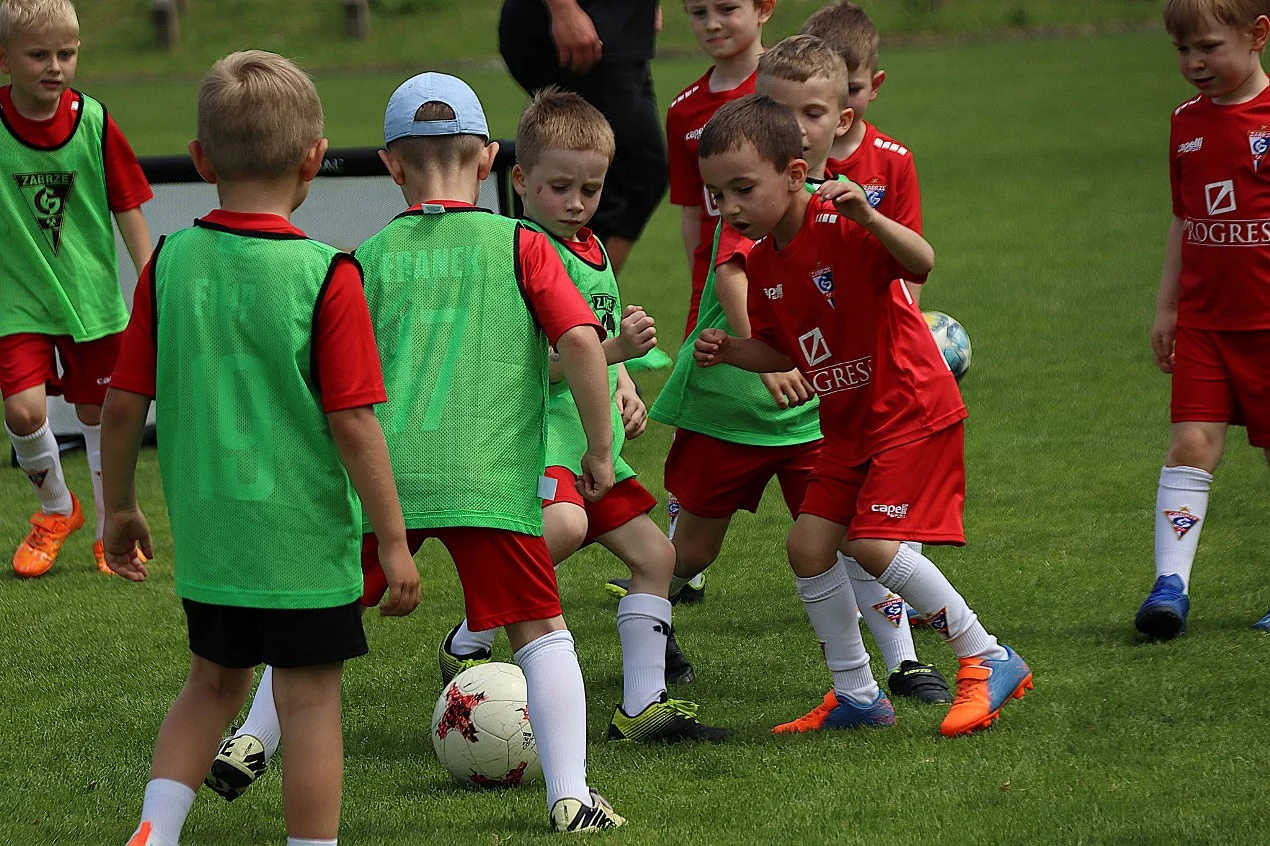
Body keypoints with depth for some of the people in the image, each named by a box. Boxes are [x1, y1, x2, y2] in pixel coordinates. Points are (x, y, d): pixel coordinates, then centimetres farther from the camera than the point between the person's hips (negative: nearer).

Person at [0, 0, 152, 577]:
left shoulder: (94, 123, -9)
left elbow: (128, 209, 0)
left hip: (93, 297, 1)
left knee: (98, 413, 9)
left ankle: (112, 532, 29)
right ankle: (56, 509, 15)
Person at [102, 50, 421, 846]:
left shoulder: (169, 264, -5)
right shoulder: (325, 276, -16)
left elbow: (123, 405, 0)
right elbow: (353, 425, -15)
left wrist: (120, 509, 15)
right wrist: (394, 541, -6)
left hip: (206, 533, 5)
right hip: (305, 537, -5)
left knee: (214, 683, 22)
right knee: (311, 699, 5)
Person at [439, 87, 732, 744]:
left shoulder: (592, 248, 15)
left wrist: (625, 391, 12)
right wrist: (612, 349, -28)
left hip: (590, 437, 10)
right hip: (534, 427, -10)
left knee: (654, 553, 10)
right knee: (564, 524, -35)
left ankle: (643, 704, 17)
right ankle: (467, 646, -19)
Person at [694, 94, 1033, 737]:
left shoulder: (841, 228, -21)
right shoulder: (762, 262, 4)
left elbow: (921, 265, -38)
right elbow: (785, 353, 17)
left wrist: (867, 217, -53)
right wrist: (731, 351, -1)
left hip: (913, 412, -9)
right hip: (850, 429, 9)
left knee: (874, 544, -19)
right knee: (808, 544, 4)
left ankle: (989, 662, -5)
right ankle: (857, 695, 16)